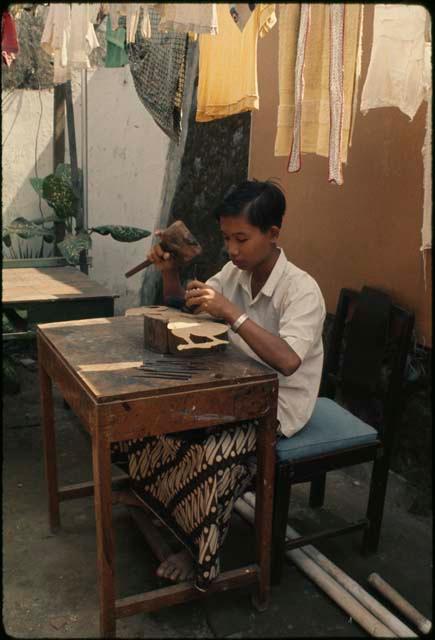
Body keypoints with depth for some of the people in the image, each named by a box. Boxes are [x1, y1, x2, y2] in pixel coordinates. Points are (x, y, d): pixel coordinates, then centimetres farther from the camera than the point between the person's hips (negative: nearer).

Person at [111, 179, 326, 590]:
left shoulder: (301, 290, -21)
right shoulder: (234, 272, 0)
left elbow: (287, 361, -37)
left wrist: (231, 312, -39)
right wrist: (170, 273, -9)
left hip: (278, 404, -7)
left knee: (215, 452, -30)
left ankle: (200, 554, -5)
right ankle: (162, 514, 9)